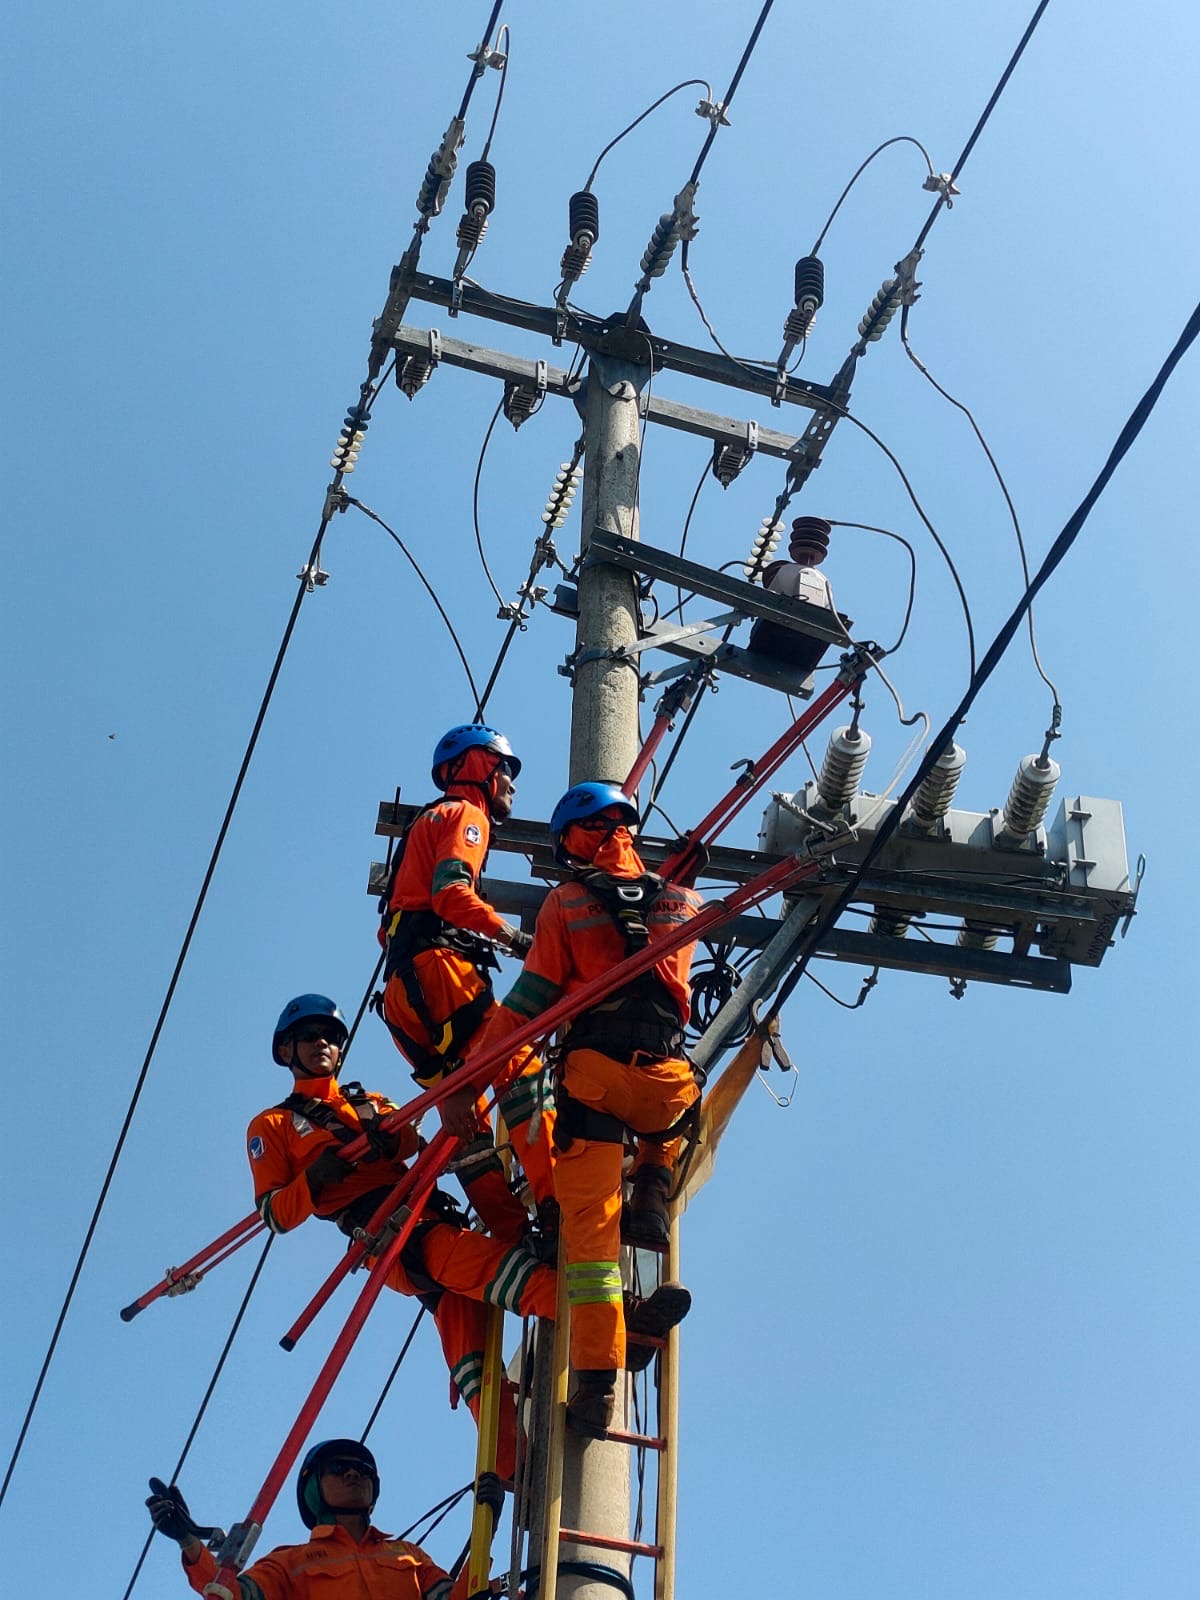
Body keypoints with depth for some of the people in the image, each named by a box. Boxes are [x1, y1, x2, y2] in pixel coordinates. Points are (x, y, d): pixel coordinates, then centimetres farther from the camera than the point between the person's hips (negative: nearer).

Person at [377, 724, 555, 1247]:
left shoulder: (430, 821, 34)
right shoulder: (464, 814, 6)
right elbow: (451, 891, -14)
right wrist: (516, 938, -19)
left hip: (401, 988, 10)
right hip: (435, 968, -10)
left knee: (465, 1117, 1)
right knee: (522, 1070, -21)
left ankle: (513, 1233, -4)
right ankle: (557, 1204, -34)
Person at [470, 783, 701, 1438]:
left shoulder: (565, 903, 3)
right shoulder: (683, 903, 10)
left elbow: (528, 1000, -1)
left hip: (594, 1073, -2)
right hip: (668, 1079, 2)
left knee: (590, 1224, 0)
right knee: (671, 1125, 39)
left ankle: (597, 1381, -8)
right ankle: (652, 1188, 10)